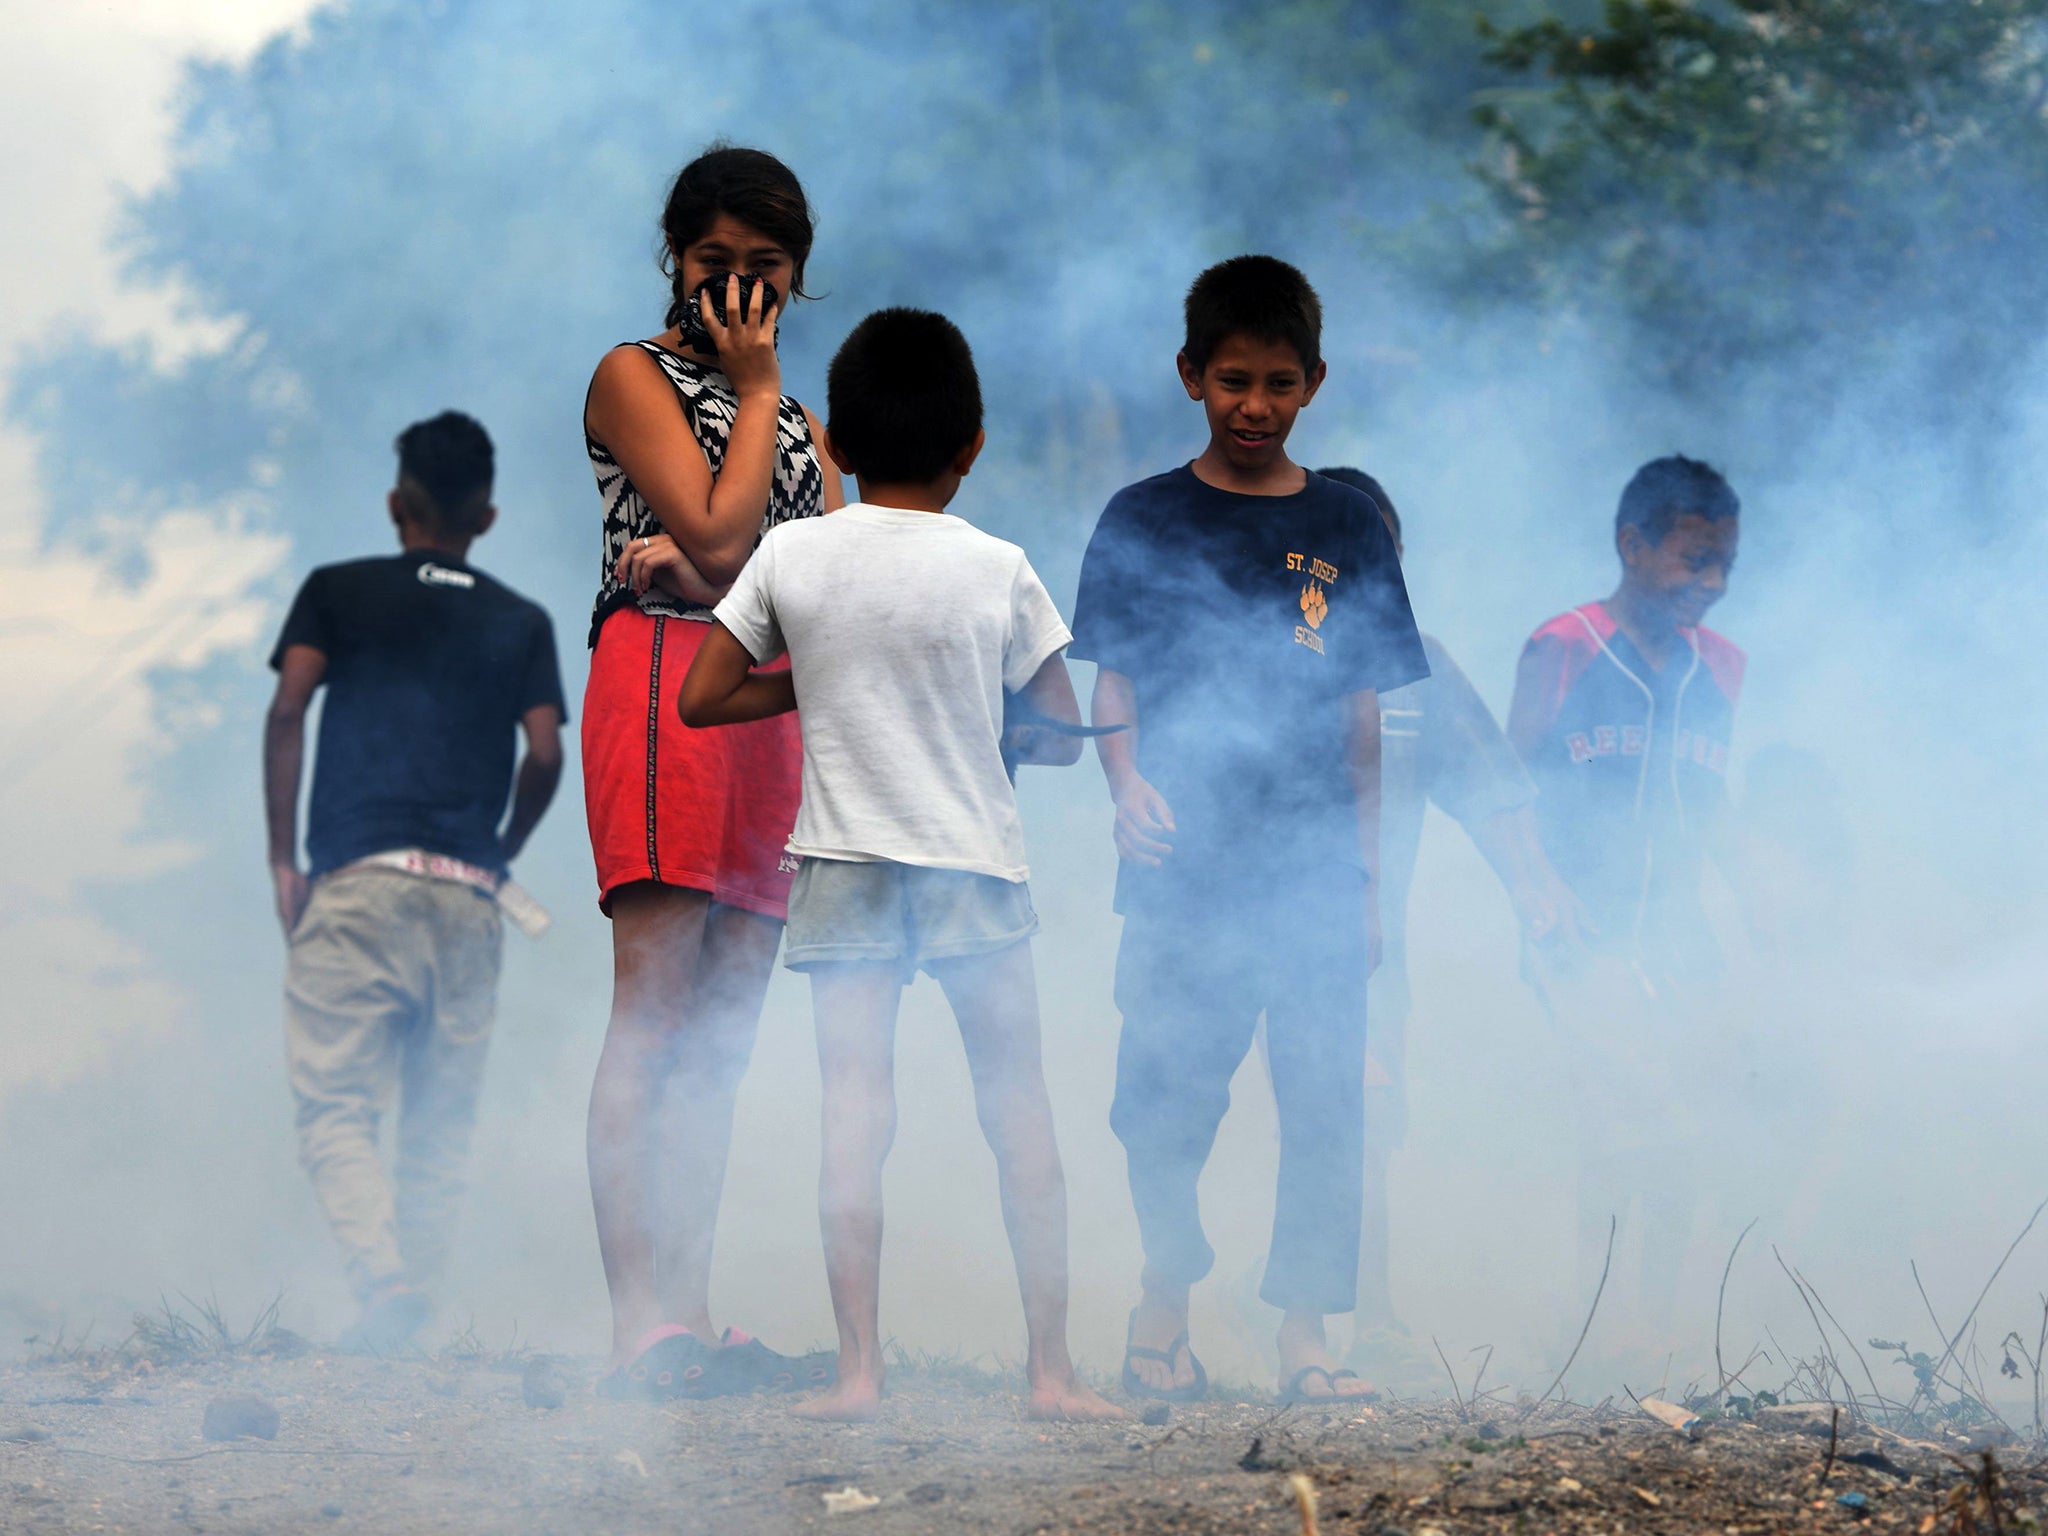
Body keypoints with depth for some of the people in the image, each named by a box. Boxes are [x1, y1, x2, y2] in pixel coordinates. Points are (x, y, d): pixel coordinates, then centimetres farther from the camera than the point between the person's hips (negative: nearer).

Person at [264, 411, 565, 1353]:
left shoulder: (339, 592, 10)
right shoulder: (523, 623, 15)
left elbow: (288, 709, -3)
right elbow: (545, 756, 3)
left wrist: (282, 858, 0)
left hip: (356, 881, -2)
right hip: (466, 899, 2)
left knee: (335, 1105, -7)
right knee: (440, 1125, 7)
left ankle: (383, 1282, -29)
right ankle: (414, 1312, 2)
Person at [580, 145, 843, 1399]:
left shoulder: (801, 423, 26)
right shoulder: (635, 376, 6)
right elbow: (719, 536, -8)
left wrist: (713, 562, -5)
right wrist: (757, 387, 2)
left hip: (774, 706, 7)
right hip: (662, 673, -7)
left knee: (723, 1036, 1)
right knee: (653, 1013, -15)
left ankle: (689, 1323, -2)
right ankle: (641, 1326, -21)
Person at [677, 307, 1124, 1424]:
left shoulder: (792, 555, -3)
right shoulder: (997, 568, -5)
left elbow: (700, 699, 0)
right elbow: (1060, 734, 1)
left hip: (844, 862, 1)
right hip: (978, 861, -1)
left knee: (854, 1111, 0)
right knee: (1018, 1108, 7)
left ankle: (858, 1369, -8)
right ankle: (1050, 1368, 5)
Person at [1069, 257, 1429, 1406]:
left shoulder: (1345, 526, 10)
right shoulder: (1146, 521, 6)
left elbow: (1363, 712, 12)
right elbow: (1113, 684, 6)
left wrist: (1367, 875, 9)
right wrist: (1128, 782, -14)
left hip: (1317, 871, 1)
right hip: (1183, 869, -1)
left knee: (1326, 1097, -2)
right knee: (1168, 1096, -4)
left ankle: (1305, 1331, 4)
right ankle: (1168, 1293, 17)